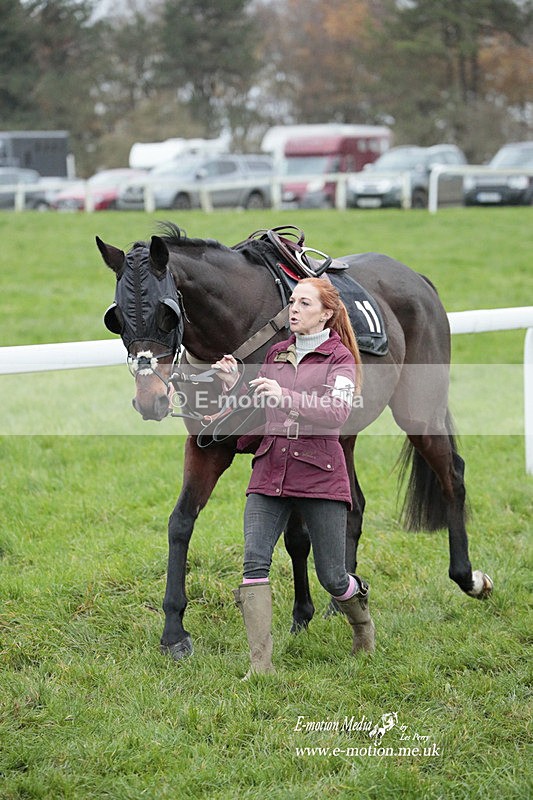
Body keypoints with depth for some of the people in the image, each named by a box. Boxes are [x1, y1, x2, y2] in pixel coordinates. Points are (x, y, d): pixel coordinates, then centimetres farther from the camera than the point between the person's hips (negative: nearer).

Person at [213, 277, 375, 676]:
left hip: (320, 474, -4)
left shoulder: (340, 359, -1)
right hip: (270, 472, 4)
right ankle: (261, 665, -17)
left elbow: (337, 413, -18)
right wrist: (235, 385, -1)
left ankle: (361, 615, 39)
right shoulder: (276, 354, 13)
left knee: (331, 577, 3)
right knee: (254, 562, -15)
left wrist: (286, 397, -30)